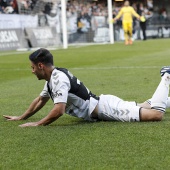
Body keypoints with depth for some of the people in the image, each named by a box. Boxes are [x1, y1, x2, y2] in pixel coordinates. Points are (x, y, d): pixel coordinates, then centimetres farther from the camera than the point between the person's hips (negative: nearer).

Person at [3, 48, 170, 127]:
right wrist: (21, 117, 27)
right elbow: (40, 100, 27)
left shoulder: (58, 79, -21)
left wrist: (37, 124, -19)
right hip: (102, 105, 9)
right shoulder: (53, 78, 10)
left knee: (156, 114, -17)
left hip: (104, 108, -9)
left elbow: (59, 110, -30)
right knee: (146, 108, 23)